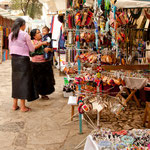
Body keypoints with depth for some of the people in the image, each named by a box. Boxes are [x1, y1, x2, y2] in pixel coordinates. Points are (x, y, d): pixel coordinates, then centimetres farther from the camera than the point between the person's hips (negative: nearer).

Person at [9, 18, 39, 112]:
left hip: (14, 59, 6)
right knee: (24, 80, 0)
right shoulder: (25, 35, -10)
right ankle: (23, 106, 2)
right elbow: (32, 49, -4)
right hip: (23, 59, -6)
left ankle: (15, 104, 19)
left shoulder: (11, 35, 7)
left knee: (16, 80, 13)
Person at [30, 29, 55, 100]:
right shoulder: (32, 41, 4)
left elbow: (51, 50, 6)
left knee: (46, 79, 3)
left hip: (45, 63, 3)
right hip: (36, 64, -3)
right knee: (37, 80, -1)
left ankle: (43, 94, 17)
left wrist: (48, 49, -15)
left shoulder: (44, 40, 11)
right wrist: (42, 43, -20)